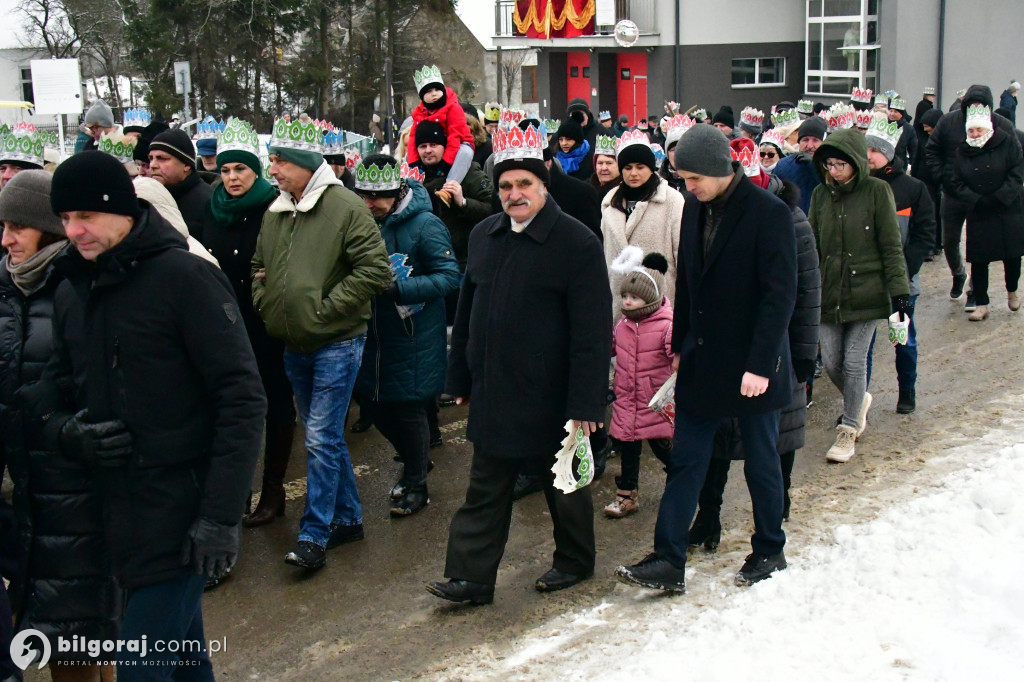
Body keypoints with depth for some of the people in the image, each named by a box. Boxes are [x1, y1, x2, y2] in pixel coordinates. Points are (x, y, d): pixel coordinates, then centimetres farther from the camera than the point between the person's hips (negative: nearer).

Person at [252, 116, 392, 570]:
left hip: (336, 343, -7)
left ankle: (314, 536, 1)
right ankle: (347, 517, 29)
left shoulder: (345, 207, -13)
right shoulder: (275, 212, 8)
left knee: (321, 439, -7)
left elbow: (375, 271, -18)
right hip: (294, 345, 7)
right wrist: (266, 303, 5)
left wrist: (324, 309, -17)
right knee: (324, 436, 16)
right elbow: (259, 266, 23)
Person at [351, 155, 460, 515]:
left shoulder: (425, 225, -15)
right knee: (381, 412, 13)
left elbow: (450, 276, -17)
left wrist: (399, 288, -26)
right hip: (376, 336, 6)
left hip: (415, 337, -6)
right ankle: (414, 461, 40)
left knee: (409, 410, 4)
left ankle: (416, 485, 23)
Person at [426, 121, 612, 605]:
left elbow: (592, 332, -16)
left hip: (550, 399, -5)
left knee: (563, 484, 13)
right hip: (493, 397, 5)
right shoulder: (484, 237, 8)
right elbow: (466, 313, 15)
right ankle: (471, 576, 15)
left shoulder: (576, 244, -13)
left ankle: (575, 561, 33)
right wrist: (461, 378, 14)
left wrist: (585, 403, -19)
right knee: (485, 491, 9)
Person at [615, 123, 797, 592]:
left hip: (751, 366, -6)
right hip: (701, 361, 6)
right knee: (685, 461, 5)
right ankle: (668, 562, 9)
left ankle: (769, 551, 29)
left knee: (761, 463, 11)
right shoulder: (695, 207, 5)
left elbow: (780, 294, -16)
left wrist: (760, 364, -20)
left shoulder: (769, 213, -15)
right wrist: (680, 345, 12)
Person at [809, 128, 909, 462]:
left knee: (854, 361, -3)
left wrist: (900, 290, -8)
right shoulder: (820, 194, 6)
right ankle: (858, 400, 35)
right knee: (830, 361, 4)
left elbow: (891, 246, -4)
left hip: (866, 290, -4)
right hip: (829, 292, 4)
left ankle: (848, 428, 14)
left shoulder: (877, 191, -6)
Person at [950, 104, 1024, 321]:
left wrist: (999, 198, -19)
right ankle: (982, 305, 8)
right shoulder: (962, 151, 4)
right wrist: (977, 201, -15)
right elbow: (957, 185, 0)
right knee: (978, 260, 0)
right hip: (978, 215, 2)